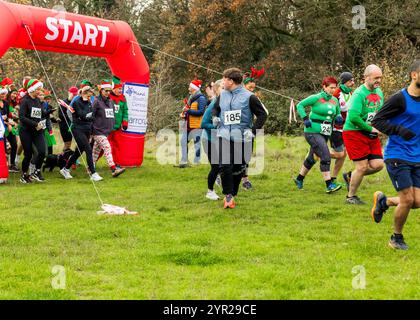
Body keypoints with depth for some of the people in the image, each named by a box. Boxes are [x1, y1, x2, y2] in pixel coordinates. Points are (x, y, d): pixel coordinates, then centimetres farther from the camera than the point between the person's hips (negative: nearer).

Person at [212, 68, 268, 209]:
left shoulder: (249, 97, -7)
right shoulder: (222, 95, 8)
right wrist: (215, 117, 3)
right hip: (224, 136, 2)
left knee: (238, 168, 7)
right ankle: (228, 195, -4)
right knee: (225, 166, -14)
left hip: (241, 138, -2)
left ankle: (231, 195, 23)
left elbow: (262, 115, -4)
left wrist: (253, 130, -14)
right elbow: (215, 108, 26)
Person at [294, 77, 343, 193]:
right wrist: (305, 119, -16)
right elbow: (300, 105, -5)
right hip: (313, 132, -7)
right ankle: (329, 185, -17)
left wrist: (338, 118, -2)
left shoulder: (335, 101, 8)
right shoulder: (316, 98, -11)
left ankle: (299, 179, 36)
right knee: (325, 156, -18)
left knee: (312, 158, 18)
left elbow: (337, 113, 22)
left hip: (325, 133, 7)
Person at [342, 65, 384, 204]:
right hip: (354, 133, -7)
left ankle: (350, 176, 22)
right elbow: (353, 117, -28)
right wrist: (371, 129, -20)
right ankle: (351, 196, 13)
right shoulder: (359, 94, -18)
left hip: (371, 135, 7)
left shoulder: (379, 92, 8)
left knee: (378, 164, -1)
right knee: (362, 166, -6)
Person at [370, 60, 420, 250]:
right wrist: (400, 130, -23)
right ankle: (397, 238, 13)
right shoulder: (400, 99, -12)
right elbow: (377, 121, -11)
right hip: (397, 157, -6)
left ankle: (383, 201, 29)